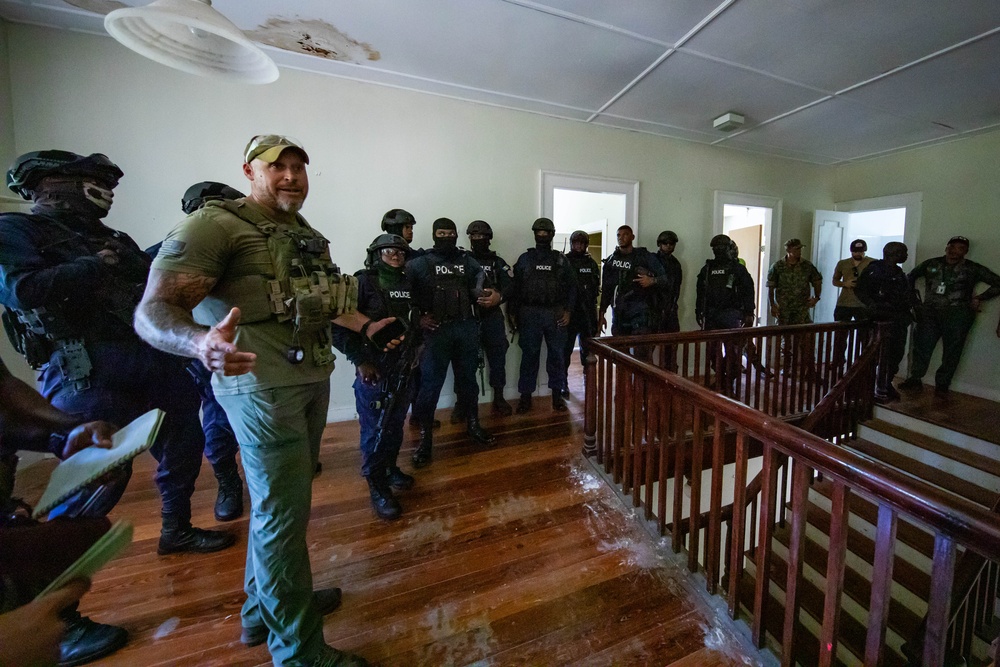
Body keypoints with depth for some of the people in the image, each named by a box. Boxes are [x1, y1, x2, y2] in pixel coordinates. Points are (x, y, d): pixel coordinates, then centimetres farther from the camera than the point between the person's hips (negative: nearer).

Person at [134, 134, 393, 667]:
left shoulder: (308, 236, 16)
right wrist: (200, 342, -39)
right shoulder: (215, 223, -10)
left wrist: (367, 327, 14)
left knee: (279, 501, 20)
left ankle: (265, 607, 43)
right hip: (263, 385, -8)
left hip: (312, 378, 9)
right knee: (282, 512, 2)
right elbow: (153, 311, -18)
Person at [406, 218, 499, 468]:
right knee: (431, 383, -1)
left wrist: (495, 295, -17)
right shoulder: (420, 263, 1)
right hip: (436, 330, -3)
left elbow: (484, 285, 6)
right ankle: (425, 436, 13)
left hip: (466, 328, 3)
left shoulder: (468, 261, 10)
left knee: (467, 378, 15)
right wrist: (418, 317, -9)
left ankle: (473, 425, 32)